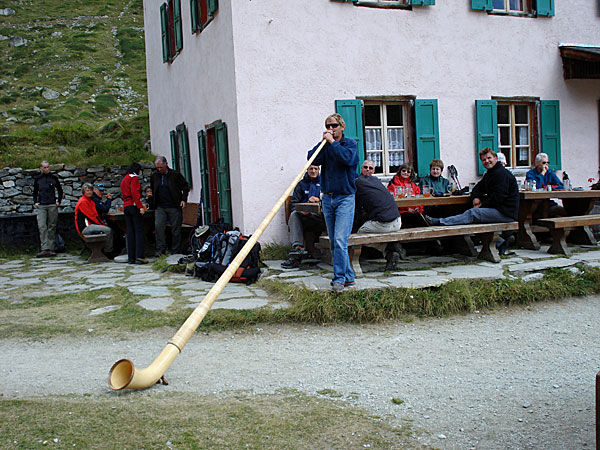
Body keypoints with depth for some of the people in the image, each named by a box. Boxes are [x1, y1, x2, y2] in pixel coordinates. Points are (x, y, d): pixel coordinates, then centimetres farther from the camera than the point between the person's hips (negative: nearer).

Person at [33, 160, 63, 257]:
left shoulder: (54, 178, 6)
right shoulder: (37, 179, 9)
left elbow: (60, 190, 15)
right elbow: (35, 192, 20)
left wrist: (58, 201, 5)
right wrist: (35, 202, 7)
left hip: (52, 206, 0)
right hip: (41, 206, 0)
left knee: (52, 227, 2)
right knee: (42, 227, -11)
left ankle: (51, 249, 5)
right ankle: (45, 249, -14)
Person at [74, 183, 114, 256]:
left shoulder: (90, 201, 21)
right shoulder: (83, 202, -10)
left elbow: (95, 214, 19)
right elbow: (91, 216, -15)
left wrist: (102, 223, 5)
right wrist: (102, 224, -11)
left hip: (90, 225, 10)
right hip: (84, 228, -10)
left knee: (110, 230, 2)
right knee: (108, 230, -22)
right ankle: (108, 253, -15)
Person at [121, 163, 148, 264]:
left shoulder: (124, 179, 22)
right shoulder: (133, 177, -4)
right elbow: (135, 193, -15)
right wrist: (140, 206, -19)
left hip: (126, 206, 8)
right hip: (134, 206, -8)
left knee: (130, 232, 7)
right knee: (139, 231, -9)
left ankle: (131, 258, 5)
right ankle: (139, 257, -15)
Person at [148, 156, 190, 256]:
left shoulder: (175, 174, -1)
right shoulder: (154, 176, 10)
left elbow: (186, 187, 6)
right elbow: (152, 189, 26)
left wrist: (183, 199, -3)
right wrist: (151, 195, 5)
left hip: (174, 207, -3)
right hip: (160, 207, 3)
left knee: (176, 230, 1)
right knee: (158, 226, -13)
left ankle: (175, 252, 11)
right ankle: (160, 250, -8)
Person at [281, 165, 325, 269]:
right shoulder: (301, 184, 19)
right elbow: (293, 204, 9)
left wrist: (318, 199, -15)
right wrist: (301, 210, -12)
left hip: (319, 216, -2)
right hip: (304, 214, 2)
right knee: (294, 214, -32)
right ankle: (297, 247, -45)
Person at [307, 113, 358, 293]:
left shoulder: (350, 143, 2)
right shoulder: (325, 145, 12)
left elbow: (347, 158, -19)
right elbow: (312, 159, -5)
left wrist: (332, 142, -13)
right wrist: (323, 142, -9)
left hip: (345, 198, -5)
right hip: (327, 198, 5)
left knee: (340, 241, -14)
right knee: (333, 243, 8)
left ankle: (339, 278, -9)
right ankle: (348, 276, 20)